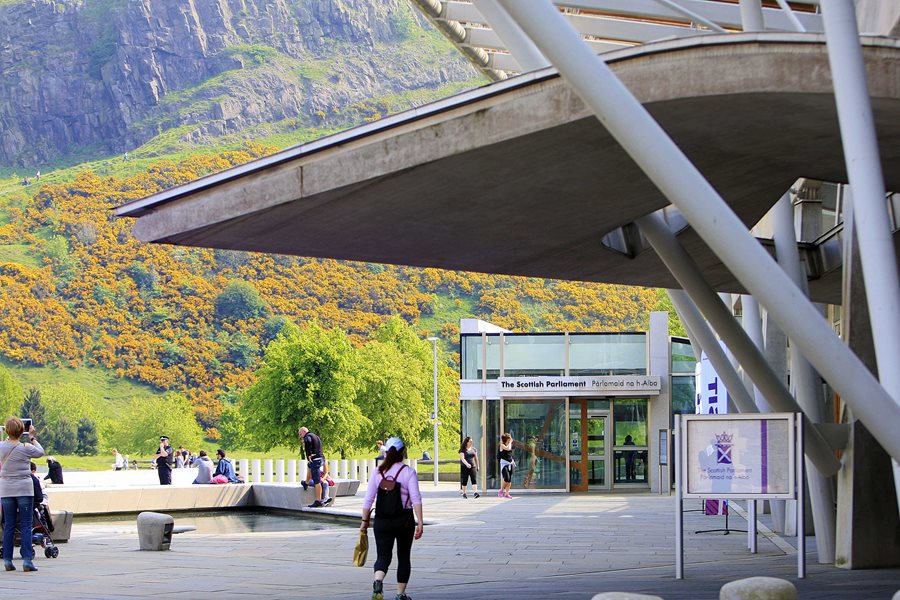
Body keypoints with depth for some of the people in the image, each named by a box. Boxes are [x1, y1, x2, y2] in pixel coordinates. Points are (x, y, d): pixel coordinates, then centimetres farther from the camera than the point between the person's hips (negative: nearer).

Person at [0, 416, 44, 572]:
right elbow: (40, 452, 8)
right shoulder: (26, 448, -10)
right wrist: (32, 437, 16)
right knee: (26, 525, -1)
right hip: (24, 489, -3)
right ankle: (27, 560, -7)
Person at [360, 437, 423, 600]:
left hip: (382, 520, 1)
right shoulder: (408, 472, -5)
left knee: (383, 556, 2)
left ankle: (378, 582, -28)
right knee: (403, 557, 14)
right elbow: (416, 499, -12)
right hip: (404, 519, -1)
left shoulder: (378, 472, 2)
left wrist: (365, 521, 8)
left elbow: (368, 499, 1)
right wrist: (419, 523, -11)